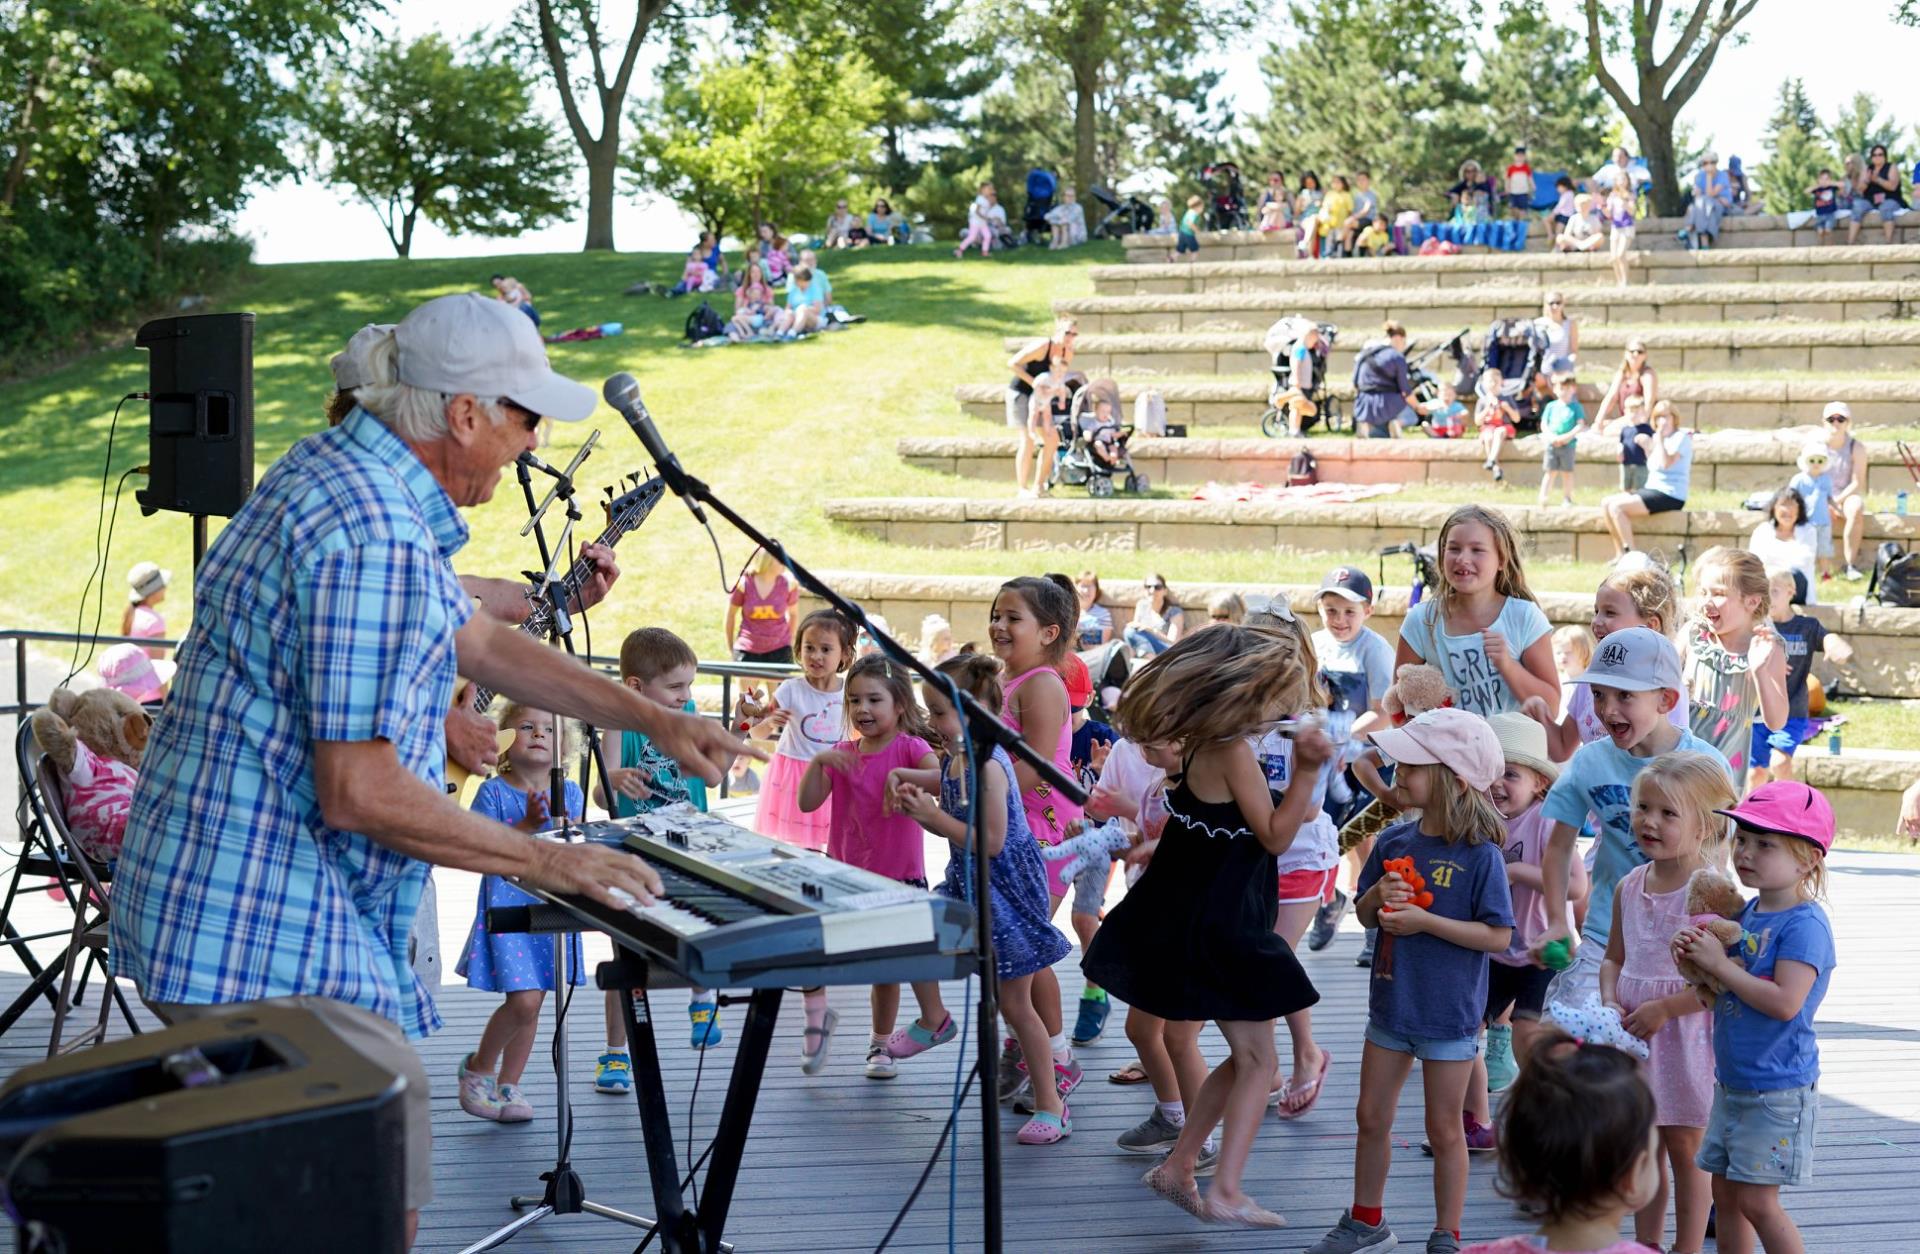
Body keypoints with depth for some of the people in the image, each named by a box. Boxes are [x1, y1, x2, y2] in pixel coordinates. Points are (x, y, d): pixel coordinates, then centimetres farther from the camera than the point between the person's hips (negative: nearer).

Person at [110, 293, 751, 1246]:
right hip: (268, 941, -11)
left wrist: (654, 720, 22)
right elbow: (359, 791, -24)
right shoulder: (374, 536, -22)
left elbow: (477, 641, 24)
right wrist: (542, 862, -12)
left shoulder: (333, 472, 13)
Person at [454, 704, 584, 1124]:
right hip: (507, 906, -5)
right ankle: (479, 1067, 10)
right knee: (524, 1000, -13)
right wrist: (528, 824, -20)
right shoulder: (494, 792, -7)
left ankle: (507, 1085, 21)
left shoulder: (569, 793, 6)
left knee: (532, 1003, 7)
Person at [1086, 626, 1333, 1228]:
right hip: (1218, 929, -10)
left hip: (1196, 922, 10)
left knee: (1247, 1055, 18)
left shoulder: (1207, 743, 8)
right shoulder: (1234, 750, -19)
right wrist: (1306, 771, -24)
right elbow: (1275, 837, -17)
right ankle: (1226, 1191, -10)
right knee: (1257, 1059, -4)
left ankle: (1177, 1168, 22)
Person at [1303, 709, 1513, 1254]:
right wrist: (1380, 896, -13)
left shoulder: (1481, 855, -17)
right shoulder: (1393, 841, 0)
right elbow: (1364, 913, 10)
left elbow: (1499, 937, -18)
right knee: (1371, 1116, 15)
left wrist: (1425, 920, -23)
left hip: (1449, 1014, -6)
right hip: (1390, 1003, 6)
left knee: (1444, 1130, 7)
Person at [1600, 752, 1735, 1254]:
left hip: (1684, 1037, -6)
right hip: (1634, 1037, 6)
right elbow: (1614, 957, 15)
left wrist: (1664, 1009, -20)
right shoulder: (1630, 887, 5)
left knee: (1684, 1150, 5)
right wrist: (1611, 1002, -3)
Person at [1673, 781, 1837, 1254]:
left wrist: (1720, 965, -20)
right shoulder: (1748, 913, 7)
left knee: (1757, 1201, -5)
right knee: (1725, 1193, 13)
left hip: (1777, 1091, -9)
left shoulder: (1805, 924, -18)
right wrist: (1698, 958, -4)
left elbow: (1785, 1002, -27)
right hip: (1732, 1084, 9)